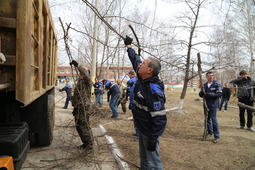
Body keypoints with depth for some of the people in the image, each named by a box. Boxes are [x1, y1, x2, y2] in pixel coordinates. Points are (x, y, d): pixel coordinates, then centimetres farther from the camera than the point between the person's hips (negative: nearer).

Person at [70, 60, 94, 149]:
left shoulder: (87, 81, -8)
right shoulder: (79, 82, 18)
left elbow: (85, 73, -33)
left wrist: (77, 65, -33)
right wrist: (75, 107, 22)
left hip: (84, 107, -9)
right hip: (78, 108, 9)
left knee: (85, 126, -3)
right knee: (78, 126, 14)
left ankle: (89, 144, 11)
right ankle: (85, 143, 28)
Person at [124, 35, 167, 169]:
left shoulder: (154, 91, -27)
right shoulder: (142, 78, -1)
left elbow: (159, 118, -27)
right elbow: (135, 59, 14)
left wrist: (153, 139, -23)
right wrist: (128, 46, 24)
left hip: (150, 132, -9)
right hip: (142, 128, 9)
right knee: (144, 158, 22)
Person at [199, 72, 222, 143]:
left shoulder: (216, 84, -6)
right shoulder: (204, 85, 11)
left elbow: (220, 94, -13)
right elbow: (201, 94, 10)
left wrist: (210, 94, -25)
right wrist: (201, 93, -14)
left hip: (213, 105, -5)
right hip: (206, 104, 6)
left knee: (213, 119, -8)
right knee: (207, 119, 13)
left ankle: (217, 136, 1)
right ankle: (210, 132, 31)